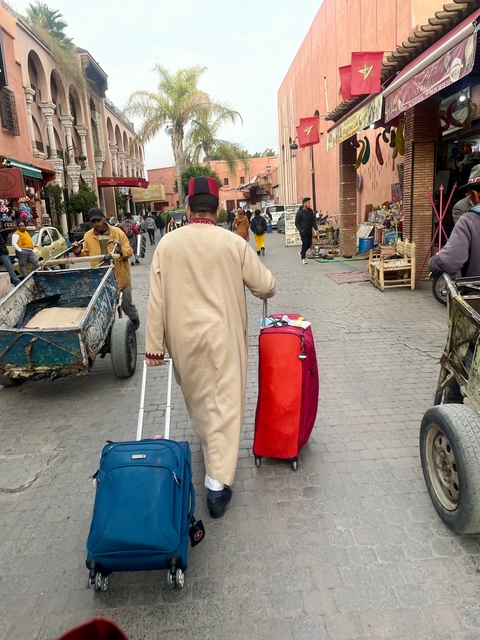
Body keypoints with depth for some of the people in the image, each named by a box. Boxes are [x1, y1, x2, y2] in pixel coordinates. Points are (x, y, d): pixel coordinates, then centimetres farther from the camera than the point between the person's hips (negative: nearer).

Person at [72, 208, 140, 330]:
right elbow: (86, 254, 8)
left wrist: (121, 250, -28)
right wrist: (79, 252, -13)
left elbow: (129, 251, -6)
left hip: (120, 277, -2)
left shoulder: (118, 232, -7)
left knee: (126, 304, 13)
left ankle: (135, 322, 41)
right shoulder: (88, 236, 1)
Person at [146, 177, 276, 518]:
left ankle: (209, 441, 49)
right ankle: (218, 482, 3)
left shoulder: (168, 244, -4)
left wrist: (154, 346, 1)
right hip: (223, 335, -2)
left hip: (183, 336, 3)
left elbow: (157, 299, -4)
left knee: (197, 397, 24)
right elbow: (267, 287, 0)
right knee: (225, 403, 4)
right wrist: (265, 286, 24)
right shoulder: (234, 243, -7)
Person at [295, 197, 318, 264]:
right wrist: (301, 230, -15)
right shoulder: (299, 212, -8)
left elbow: (313, 221, 11)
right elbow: (296, 223, -5)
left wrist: (316, 229, 1)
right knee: (305, 243, -9)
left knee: (309, 244, 7)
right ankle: (303, 258, 5)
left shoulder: (310, 211, 7)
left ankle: (302, 253, 33)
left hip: (309, 230, 6)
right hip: (303, 231, -5)